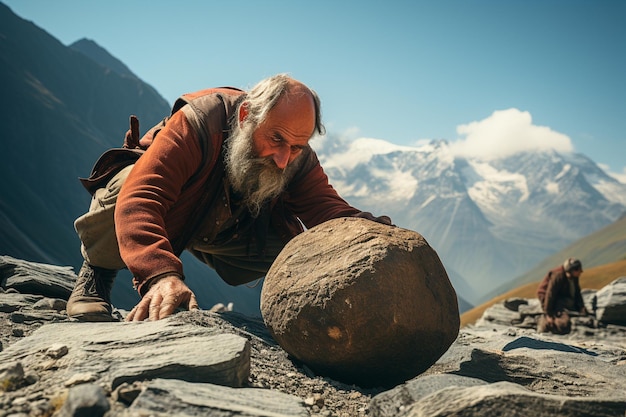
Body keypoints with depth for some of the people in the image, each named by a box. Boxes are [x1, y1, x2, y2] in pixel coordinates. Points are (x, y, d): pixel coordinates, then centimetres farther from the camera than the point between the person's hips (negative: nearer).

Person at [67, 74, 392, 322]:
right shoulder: (197, 121, -39)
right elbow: (139, 199, -50)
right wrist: (160, 274, -66)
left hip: (218, 233, 4)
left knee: (291, 242, -20)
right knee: (124, 184, -39)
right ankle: (97, 271, -9)